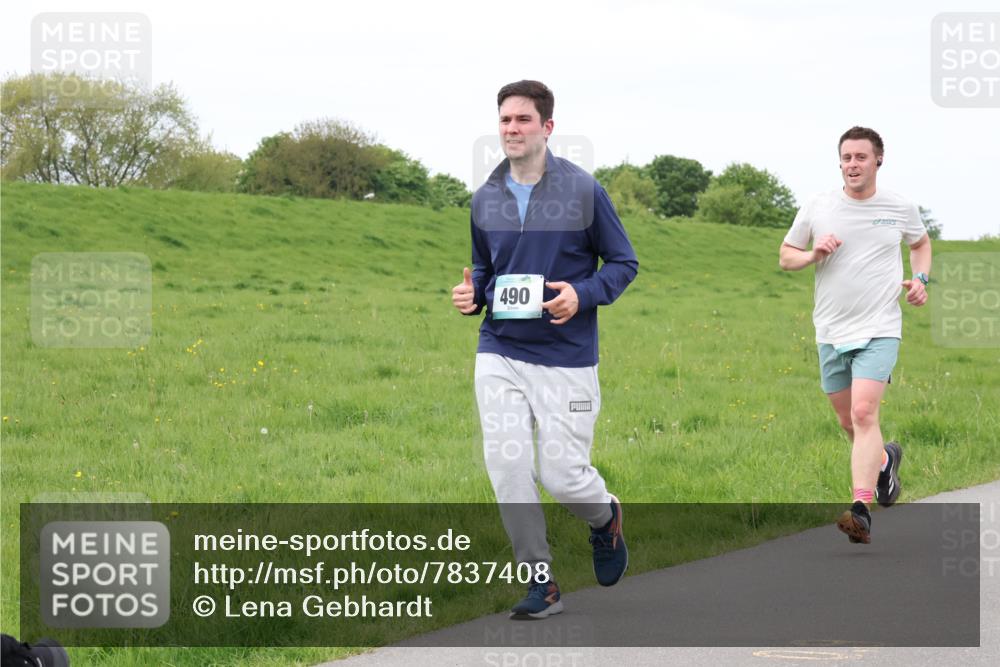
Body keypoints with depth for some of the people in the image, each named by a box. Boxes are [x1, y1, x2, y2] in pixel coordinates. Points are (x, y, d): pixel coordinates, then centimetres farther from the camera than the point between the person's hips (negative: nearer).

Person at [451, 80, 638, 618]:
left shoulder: (583, 190, -5)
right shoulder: (485, 198, 7)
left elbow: (623, 262, 1)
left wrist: (582, 294, -16)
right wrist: (471, 293, 0)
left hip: (566, 356, -4)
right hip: (499, 352, 4)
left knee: (562, 474, -5)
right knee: (506, 465, -8)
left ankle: (605, 519, 32)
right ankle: (539, 581, 4)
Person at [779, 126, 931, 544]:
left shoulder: (900, 209, 2)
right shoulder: (817, 209, 2)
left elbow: (921, 244, 23)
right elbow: (785, 257, 11)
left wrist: (920, 279, 4)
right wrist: (813, 255, -10)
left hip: (879, 330, -3)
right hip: (831, 332, 3)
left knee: (864, 413, -20)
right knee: (848, 422, 13)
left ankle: (862, 512, -25)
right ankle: (885, 459, 47)